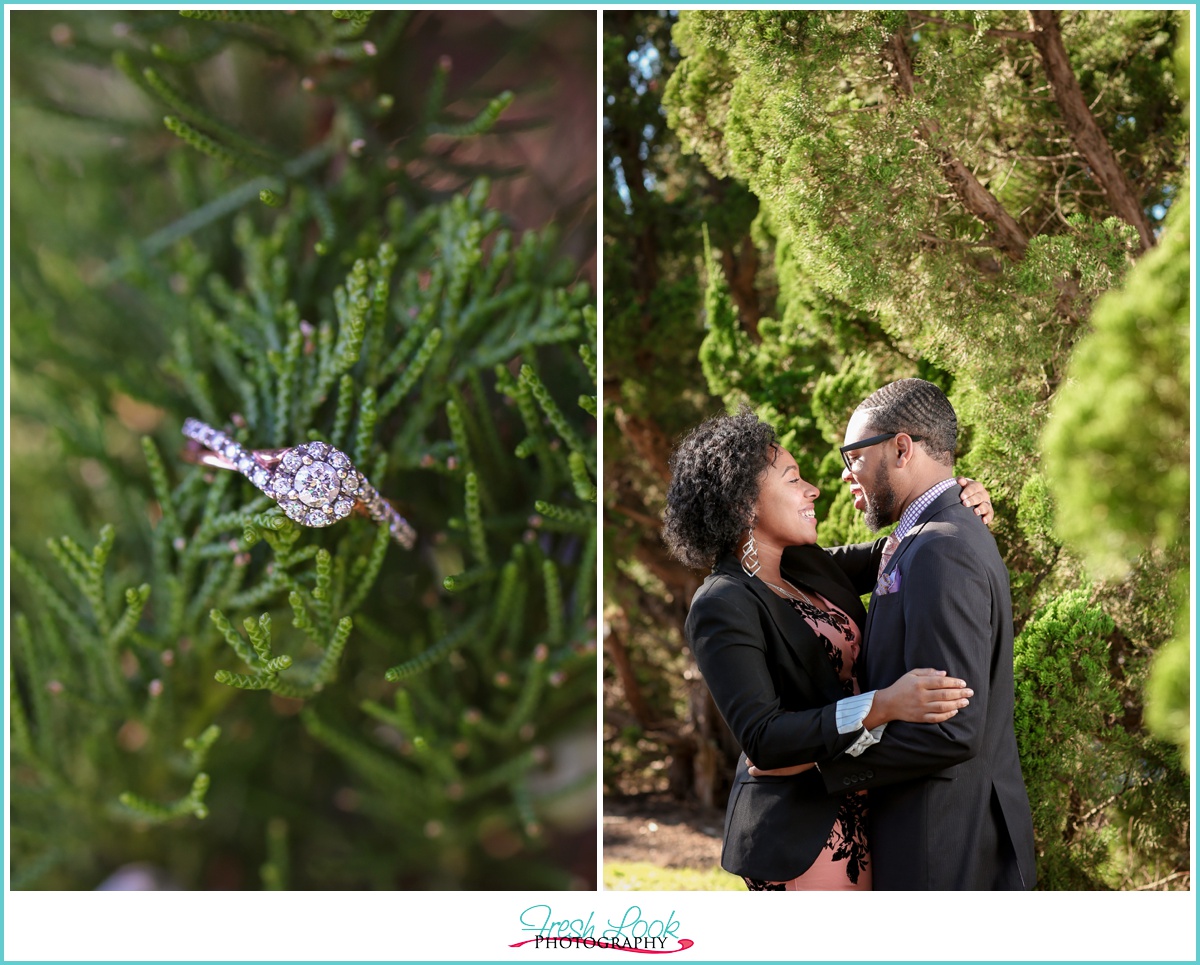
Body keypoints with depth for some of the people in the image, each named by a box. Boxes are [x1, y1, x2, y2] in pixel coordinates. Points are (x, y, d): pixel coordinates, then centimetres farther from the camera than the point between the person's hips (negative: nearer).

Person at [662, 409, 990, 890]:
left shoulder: (808, 565, 7)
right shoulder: (722, 607, -16)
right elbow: (762, 738, -24)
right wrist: (883, 706, -33)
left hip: (856, 810, 8)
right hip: (803, 831, -8)